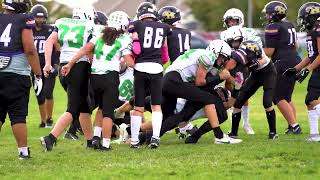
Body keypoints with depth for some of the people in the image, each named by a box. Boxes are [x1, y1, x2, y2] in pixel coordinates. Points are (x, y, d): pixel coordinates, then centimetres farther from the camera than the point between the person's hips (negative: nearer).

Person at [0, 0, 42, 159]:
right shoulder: (23, 21, -8)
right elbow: (30, 50, -12)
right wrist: (38, 75, -5)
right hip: (17, 75, -4)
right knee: (18, 115, 3)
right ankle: (23, 150, 6)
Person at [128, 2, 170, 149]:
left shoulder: (136, 25, 3)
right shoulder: (164, 28, 12)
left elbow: (135, 50, -6)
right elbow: (164, 49, 15)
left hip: (141, 67, -1)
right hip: (157, 68, 1)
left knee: (138, 107, 6)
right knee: (156, 105, 10)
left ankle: (134, 140, 10)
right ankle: (156, 136, -5)